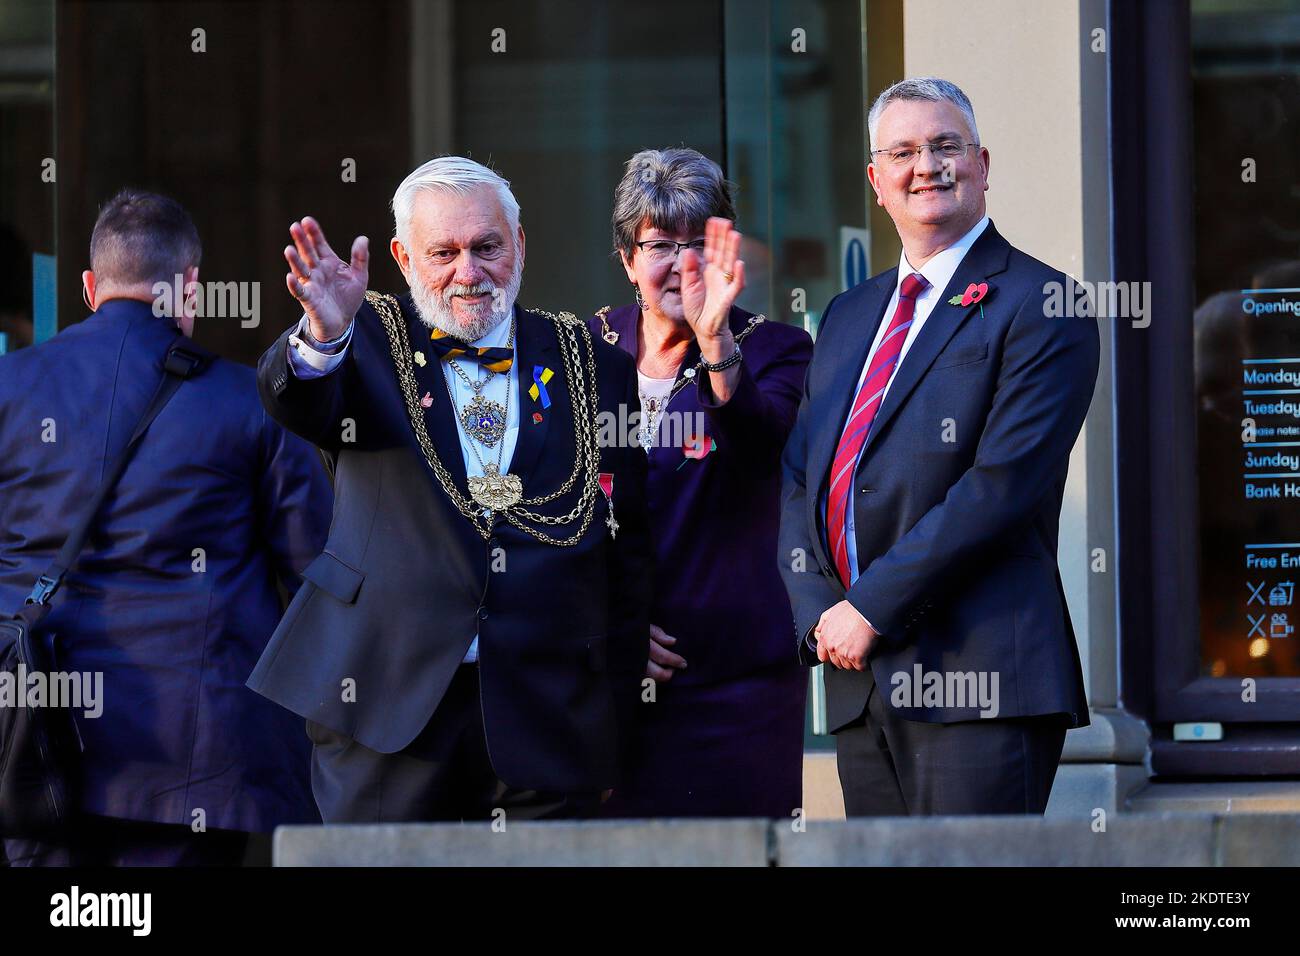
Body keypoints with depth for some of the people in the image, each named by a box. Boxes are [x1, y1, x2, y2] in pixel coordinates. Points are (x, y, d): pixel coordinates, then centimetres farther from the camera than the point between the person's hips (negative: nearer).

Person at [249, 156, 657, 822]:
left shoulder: (592, 363, 10)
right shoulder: (369, 343, 6)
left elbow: (628, 544, 12)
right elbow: (298, 407, -16)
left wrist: (619, 706, 8)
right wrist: (322, 337, -39)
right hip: (388, 705, -1)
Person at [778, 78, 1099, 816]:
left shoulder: (1038, 306, -3)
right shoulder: (849, 317, 21)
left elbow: (1003, 483, -13)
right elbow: (798, 480, 17)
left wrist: (872, 608, -14)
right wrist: (820, 613, -1)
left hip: (979, 675, -7)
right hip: (860, 680, 7)